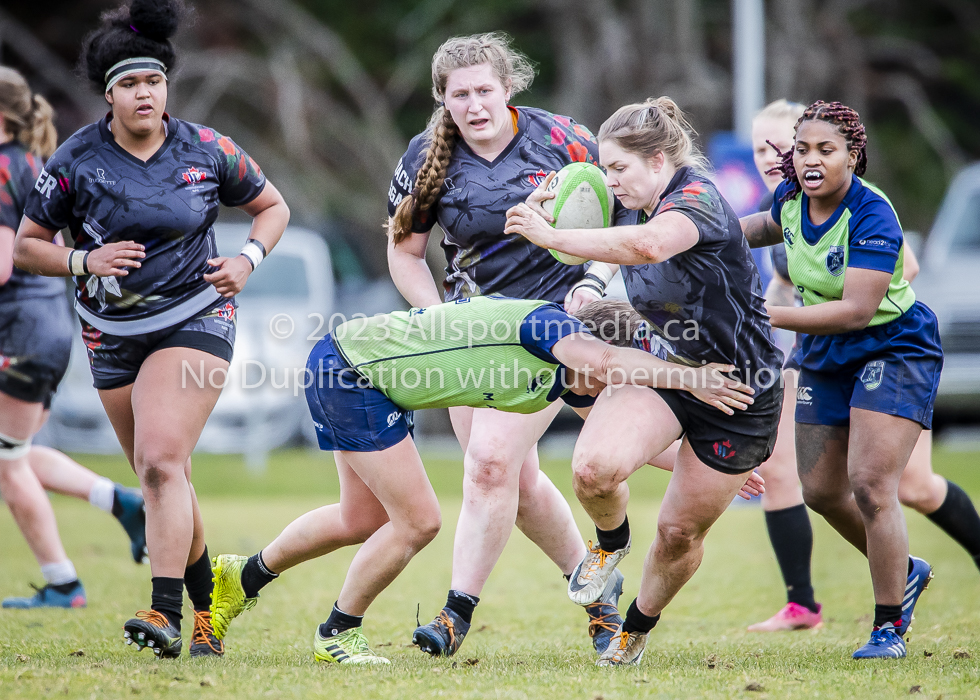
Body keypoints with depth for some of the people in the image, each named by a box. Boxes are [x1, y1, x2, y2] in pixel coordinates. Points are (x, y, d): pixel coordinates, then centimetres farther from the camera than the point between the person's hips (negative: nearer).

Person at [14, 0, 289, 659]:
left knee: (161, 459, -22)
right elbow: (28, 244, 3)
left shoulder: (207, 151, -4)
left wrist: (248, 259, -6)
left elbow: (272, 206, 11)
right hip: (112, 332, 3)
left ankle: (165, 613, -27)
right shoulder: (75, 161, -5)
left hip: (196, 318, -3)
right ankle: (207, 607, 24)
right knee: (163, 478, 8)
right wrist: (84, 262, -15)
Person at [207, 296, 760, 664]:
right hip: (347, 368, -10)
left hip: (351, 372, 10)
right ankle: (339, 634, 11)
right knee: (418, 521, -8)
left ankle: (245, 577, 39)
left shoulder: (568, 379, 4)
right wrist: (688, 377, -41)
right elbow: (607, 360, -44)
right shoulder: (547, 323, -23)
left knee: (363, 522, 21)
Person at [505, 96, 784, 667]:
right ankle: (612, 543, 10)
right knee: (595, 467, -24)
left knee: (682, 531, 5)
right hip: (665, 368, 6)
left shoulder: (698, 198, -23)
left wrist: (551, 235, -40)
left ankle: (638, 627, 34)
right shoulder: (636, 209, 1)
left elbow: (648, 245, -46)